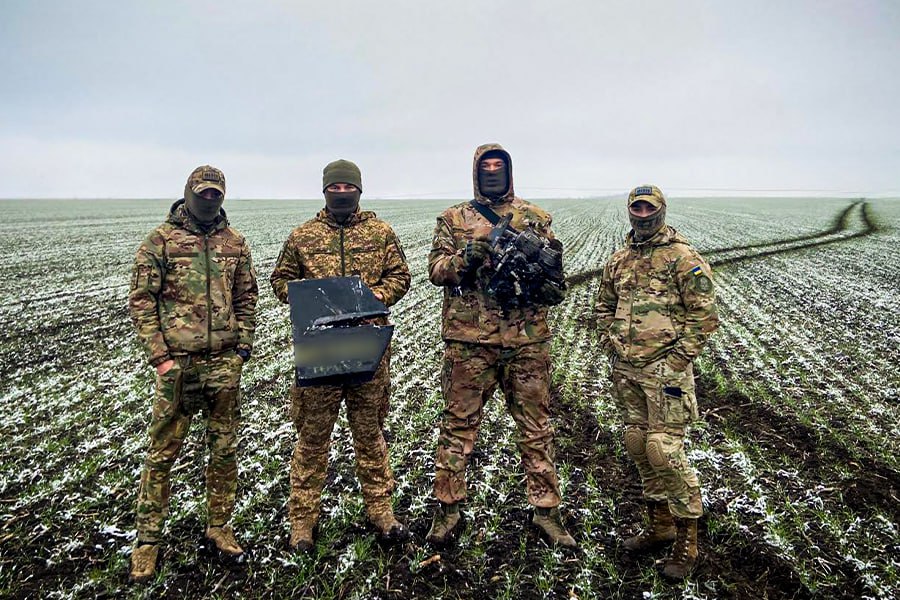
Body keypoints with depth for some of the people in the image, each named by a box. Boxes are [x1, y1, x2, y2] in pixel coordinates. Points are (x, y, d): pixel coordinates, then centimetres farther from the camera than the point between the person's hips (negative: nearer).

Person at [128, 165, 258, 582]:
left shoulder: (235, 243, 8)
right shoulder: (161, 240, -2)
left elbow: (247, 298, 13)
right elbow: (140, 300, -3)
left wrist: (243, 345, 4)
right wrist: (159, 355, -9)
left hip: (225, 364, 3)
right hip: (178, 363, -3)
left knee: (224, 448, 11)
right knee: (162, 452, 5)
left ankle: (219, 526, 28)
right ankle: (148, 538, 21)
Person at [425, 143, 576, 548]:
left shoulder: (536, 218, 11)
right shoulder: (453, 219, 8)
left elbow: (554, 269, 12)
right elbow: (436, 270, 1)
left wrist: (545, 277, -10)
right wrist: (466, 257, -17)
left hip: (526, 339, 1)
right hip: (468, 340, -1)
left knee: (536, 426, 8)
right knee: (458, 424, 6)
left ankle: (546, 511, 21)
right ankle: (447, 509, 21)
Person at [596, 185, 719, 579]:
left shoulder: (682, 258, -7)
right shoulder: (618, 261, 13)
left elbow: (704, 314, -11)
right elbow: (605, 307, 23)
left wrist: (677, 361, -13)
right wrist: (611, 348, 10)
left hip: (665, 370, -7)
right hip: (626, 371, 7)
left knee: (664, 451, -8)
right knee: (638, 447, 13)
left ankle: (687, 540, 9)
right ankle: (659, 526, 29)